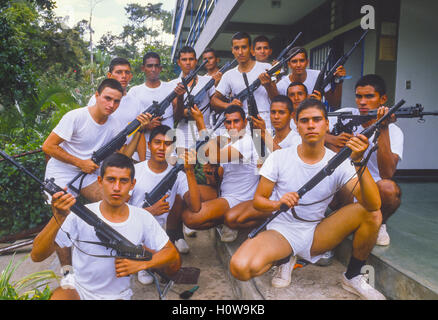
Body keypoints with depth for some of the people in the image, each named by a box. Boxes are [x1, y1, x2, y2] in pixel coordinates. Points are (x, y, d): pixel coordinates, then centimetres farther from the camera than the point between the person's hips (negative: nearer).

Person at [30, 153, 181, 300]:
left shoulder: (143, 218, -6)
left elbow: (174, 256, 1)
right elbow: (36, 255, -17)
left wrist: (140, 264, -16)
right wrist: (58, 217, -32)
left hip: (117, 295, 3)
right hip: (78, 290, -2)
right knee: (58, 297, -33)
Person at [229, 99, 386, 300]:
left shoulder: (338, 163, -5)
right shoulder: (279, 158, -5)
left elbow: (373, 204, -18)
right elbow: (258, 200, -2)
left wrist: (359, 162, -32)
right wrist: (278, 204, -25)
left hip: (316, 234, 1)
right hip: (281, 230, -1)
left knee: (371, 213, -20)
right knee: (240, 268, -30)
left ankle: (352, 277, 2)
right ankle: (284, 258, 6)